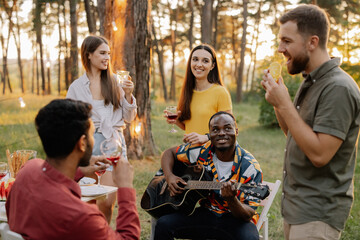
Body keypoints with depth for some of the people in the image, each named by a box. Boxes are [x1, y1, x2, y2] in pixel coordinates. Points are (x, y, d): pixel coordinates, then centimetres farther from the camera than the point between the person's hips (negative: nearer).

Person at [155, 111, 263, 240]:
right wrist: (169, 176, -10)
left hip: (236, 218, -2)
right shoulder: (201, 151, -5)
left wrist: (231, 200, -38)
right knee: (163, 224, -21)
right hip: (206, 213, 3)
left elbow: (247, 215, -16)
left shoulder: (250, 168, -15)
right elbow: (169, 153, 11)